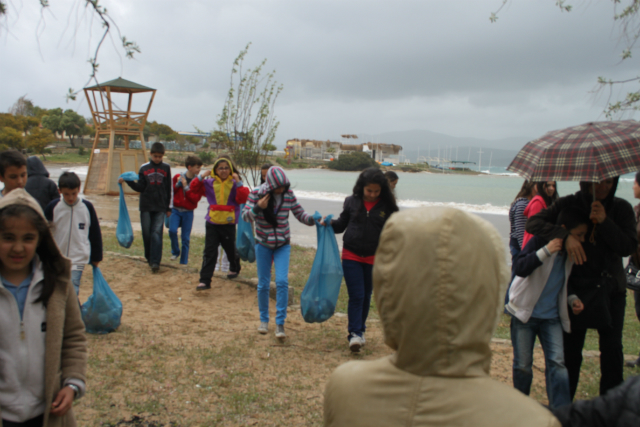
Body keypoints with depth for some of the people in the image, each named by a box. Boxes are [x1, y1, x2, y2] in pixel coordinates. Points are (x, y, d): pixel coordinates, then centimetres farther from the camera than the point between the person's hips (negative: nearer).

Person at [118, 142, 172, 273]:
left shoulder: (166, 168, 6)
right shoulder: (144, 168, 6)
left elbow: (168, 189, 8)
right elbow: (140, 188, 3)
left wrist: (168, 208, 7)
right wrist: (127, 181, -13)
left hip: (160, 207, -1)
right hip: (146, 206, 1)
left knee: (157, 234, -11)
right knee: (146, 233, 5)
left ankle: (155, 262, -12)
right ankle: (149, 258, 22)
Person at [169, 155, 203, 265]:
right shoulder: (178, 177, 3)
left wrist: (185, 187, -14)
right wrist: (177, 184, -7)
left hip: (188, 212, 0)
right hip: (176, 210, 0)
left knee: (186, 238, 2)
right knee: (172, 230, -19)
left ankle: (184, 262, 13)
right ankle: (175, 252, 8)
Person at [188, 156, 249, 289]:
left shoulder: (234, 184, -3)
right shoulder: (209, 183, 2)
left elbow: (242, 198, -16)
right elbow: (193, 193, 3)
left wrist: (238, 182, -22)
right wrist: (200, 178, -7)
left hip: (228, 224, -1)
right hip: (212, 223, 1)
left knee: (231, 249, 16)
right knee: (209, 252, -2)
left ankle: (234, 268, 46)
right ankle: (205, 280, 0)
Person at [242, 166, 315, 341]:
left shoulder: (289, 194, -7)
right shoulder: (256, 193, -11)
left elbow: (300, 214, 0)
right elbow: (245, 216, -10)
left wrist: (314, 220, -19)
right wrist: (258, 208, -30)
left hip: (283, 244, 0)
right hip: (263, 244, 0)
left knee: (282, 281, -13)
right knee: (263, 284, 5)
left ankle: (280, 323, -5)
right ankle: (263, 319, 25)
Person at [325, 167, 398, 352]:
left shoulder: (387, 207, -4)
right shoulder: (352, 202, -1)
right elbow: (341, 225, 9)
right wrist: (329, 222, -10)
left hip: (374, 258, 1)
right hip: (351, 255, -1)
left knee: (366, 296, 13)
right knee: (356, 296, -6)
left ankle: (360, 330, 30)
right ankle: (355, 334, 0)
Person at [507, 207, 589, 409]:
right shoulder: (540, 242, -15)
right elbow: (520, 269, -30)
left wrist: (572, 298, 0)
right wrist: (546, 251, -38)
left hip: (552, 318, 4)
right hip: (525, 314, -4)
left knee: (557, 362, -9)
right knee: (523, 365, 3)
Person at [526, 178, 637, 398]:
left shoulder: (621, 208, 0)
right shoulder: (569, 204, -5)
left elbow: (629, 247, -10)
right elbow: (533, 223, -16)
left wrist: (604, 222, -23)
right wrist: (565, 235, -30)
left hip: (611, 287, 2)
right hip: (577, 287, -1)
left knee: (612, 349, 2)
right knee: (570, 349, 3)